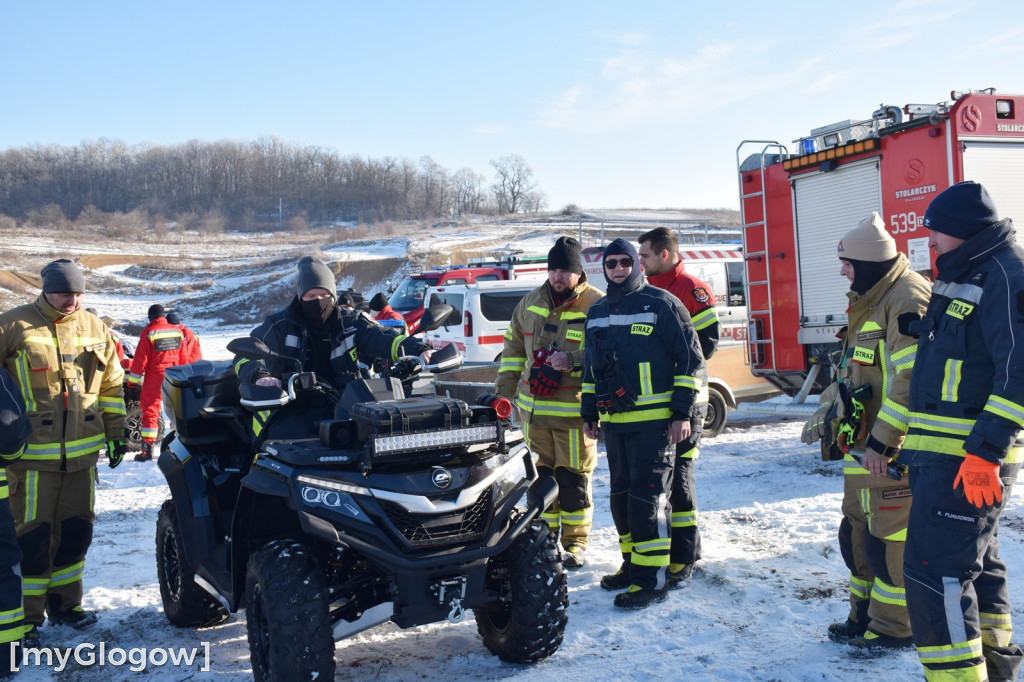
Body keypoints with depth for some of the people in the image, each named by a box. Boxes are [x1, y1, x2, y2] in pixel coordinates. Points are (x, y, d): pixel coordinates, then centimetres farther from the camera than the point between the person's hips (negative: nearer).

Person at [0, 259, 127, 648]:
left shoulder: (94, 328, 9)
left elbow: (111, 384, 16)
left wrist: (116, 433, 14)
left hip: (82, 451, 4)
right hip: (31, 454, -4)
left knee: (76, 532, 12)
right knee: (33, 538, -2)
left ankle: (65, 604, 27)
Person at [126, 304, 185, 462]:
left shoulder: (148, 333, -9)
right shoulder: (177, 332, 4)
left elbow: (140, 360, -10)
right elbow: (184, 358, 9)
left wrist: (132, 383, -4)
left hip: (154, 379, -4)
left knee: (150, 411, 1)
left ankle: (147, 450, -1)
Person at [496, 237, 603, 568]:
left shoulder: (596, 305, -7)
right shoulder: (531, 302, 10)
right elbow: (514, 346, 19)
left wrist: (573, 362, -22)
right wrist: (505, 388, 14)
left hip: (575, 411, -5)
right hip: (535, 408, 5)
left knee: (573, 478, 2)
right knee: (541, 475, 13)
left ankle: (575, 541, 17)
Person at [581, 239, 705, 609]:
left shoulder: (661, 304, -6)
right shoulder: (596, 313, 14)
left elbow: (690, 359, -7)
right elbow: (590, 367, 23)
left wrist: (682, 412, -11)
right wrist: (589, 413, 19)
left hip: (654, 421, -7)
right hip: (614, 421, 7)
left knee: (647, 498, -7)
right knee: (621, 497, 13)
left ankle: (652, 578, 0)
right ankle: (632, 564, 27)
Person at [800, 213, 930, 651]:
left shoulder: (907, 301, -17)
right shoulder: (870, 300, 16)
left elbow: (911, 381, -24)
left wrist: (882, 442, -24)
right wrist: (824, 412, 22)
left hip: (892, 449, -10)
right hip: (863, 443, 10)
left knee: (890, 536, 0)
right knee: (859, 529, 17)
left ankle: (894, 628, 14)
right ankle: (865, 615, 30)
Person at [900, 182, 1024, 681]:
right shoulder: (965, 278, 18)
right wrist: (916, 444, 23)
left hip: (968, 457, -10)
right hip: (944, 454, 10)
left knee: (935, 569, -11)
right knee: (976, 564, 21)